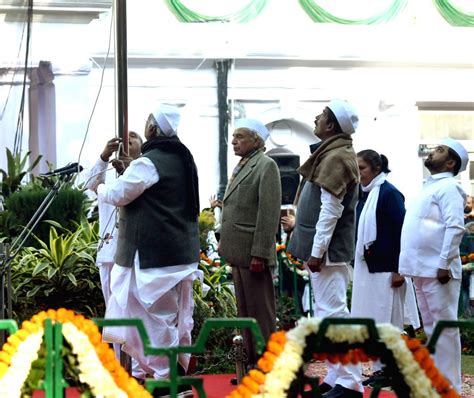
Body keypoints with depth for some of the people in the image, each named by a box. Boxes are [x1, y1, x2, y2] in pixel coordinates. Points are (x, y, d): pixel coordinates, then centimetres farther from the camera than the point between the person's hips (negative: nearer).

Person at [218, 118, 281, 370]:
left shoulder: (266, 166, -9)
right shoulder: (241, 167, 18)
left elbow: (269, 213, -16)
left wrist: (259, 254, -20)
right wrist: (228, 249, 14)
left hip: (254, 254, -9)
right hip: (238, 253, 9)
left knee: (261, 312, -4)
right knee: (244, 311, 13)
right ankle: (252, 363, 20)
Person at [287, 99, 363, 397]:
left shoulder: (336, 157, -16)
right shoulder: (333, 153, 16)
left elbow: (330, 209, -21)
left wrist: (317, 251, -20)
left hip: (328, 248, -11)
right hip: (327, 247, 11)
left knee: (333, 314, -10)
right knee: (329, 313, 13)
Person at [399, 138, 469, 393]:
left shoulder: (448, 187, -8)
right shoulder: (429, 187, 19)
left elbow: (455, 227, -18)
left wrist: (445, 264, -23)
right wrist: (409, 266, 17)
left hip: (437, 269, -9)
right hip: (421, 269, 9)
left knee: (444, 327, -5)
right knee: (431, 328, 13)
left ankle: (449, 386, -1)